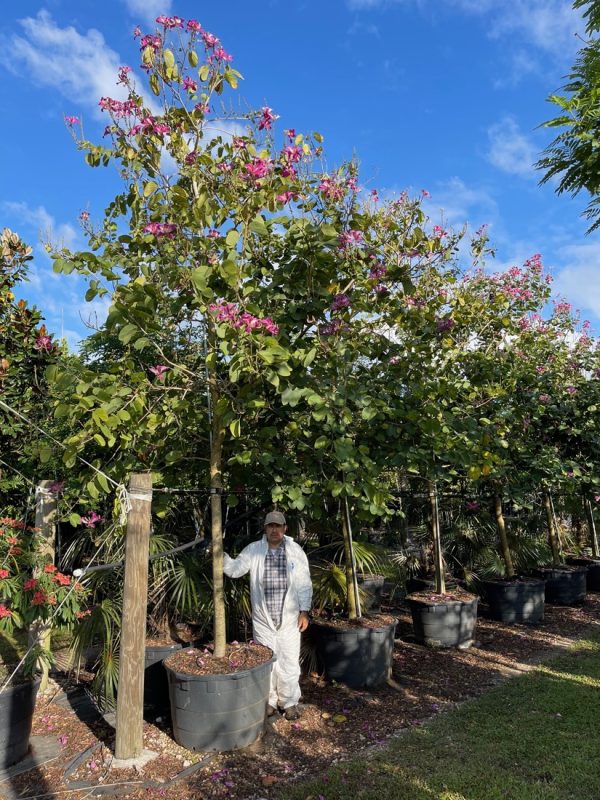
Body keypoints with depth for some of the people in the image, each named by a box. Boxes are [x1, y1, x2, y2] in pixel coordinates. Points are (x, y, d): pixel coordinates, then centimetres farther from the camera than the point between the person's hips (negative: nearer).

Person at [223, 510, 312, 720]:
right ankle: (269, 701, 30)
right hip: (263, 619, 1)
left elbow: (304, 584, -1)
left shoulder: (296, 551, -4)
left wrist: (304, 612, -4)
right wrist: (221, 554, -22)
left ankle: (289, 702, 26)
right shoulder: (253, 550, -2)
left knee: (289, 662, 7)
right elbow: (235, 569, -5)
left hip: (289, 618, -1)